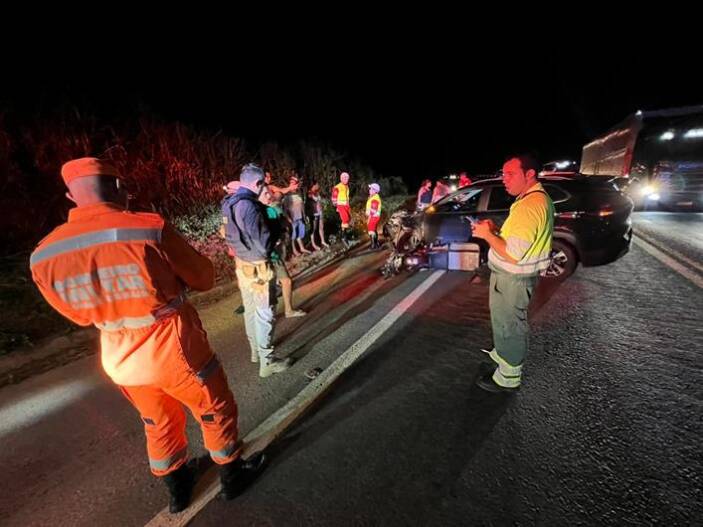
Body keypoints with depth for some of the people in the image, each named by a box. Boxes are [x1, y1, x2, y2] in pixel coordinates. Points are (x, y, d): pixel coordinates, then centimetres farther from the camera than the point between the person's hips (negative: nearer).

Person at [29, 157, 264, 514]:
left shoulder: (43, 256, -7)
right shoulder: (150, 229, -23)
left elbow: (79, 314, 8)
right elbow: (204, 278, -10)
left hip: (120, 359, 6)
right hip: (175, 349, -5)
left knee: (159, 423, 30)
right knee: (216, 411, 21)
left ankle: (178, 490, 52)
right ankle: (232, 477, 43)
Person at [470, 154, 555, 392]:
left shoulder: (530, 206, -26)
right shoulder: (538, 198, 8)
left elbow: (512, 254, -30)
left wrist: (487, 234, -17)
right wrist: (496, 229, 4)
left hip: (512, 279, -10)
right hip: (513, 275, 10)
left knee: (508, 324, 5)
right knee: (507, 321, 26)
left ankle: (508, 377, 23)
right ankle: (504, 354, 47)